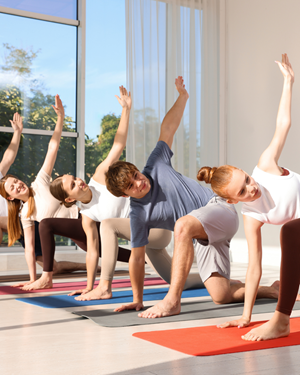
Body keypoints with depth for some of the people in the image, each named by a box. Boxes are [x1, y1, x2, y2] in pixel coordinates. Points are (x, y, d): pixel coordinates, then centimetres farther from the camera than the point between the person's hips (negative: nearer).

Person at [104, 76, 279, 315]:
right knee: (220, 295, -9)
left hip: (219, 210, -3)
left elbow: (167, 129, 6)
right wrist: (137, 300, 2)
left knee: (182, 225, -35)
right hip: (203, 238, 4)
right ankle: (272, 290, 15)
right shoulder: (138, 214, -3)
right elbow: (136, 257, 1)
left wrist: (183, 96, 3)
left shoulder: (156, 166, -3)